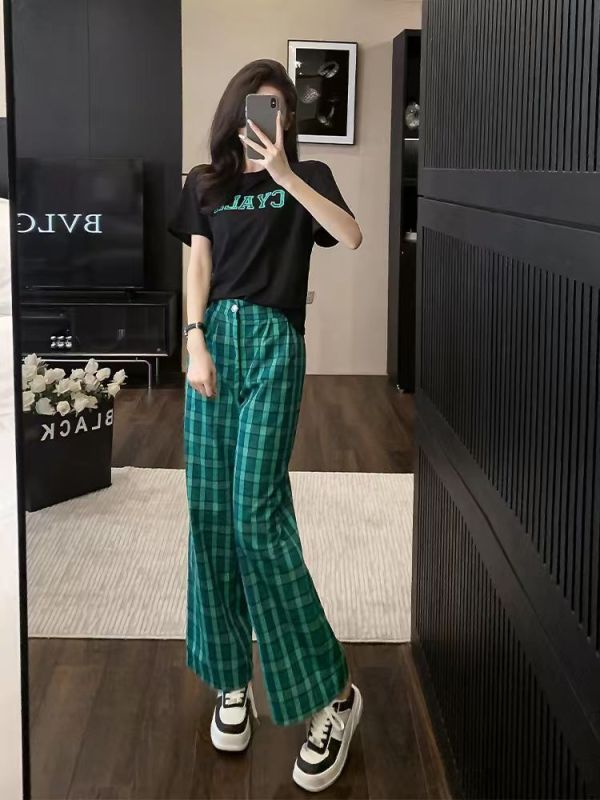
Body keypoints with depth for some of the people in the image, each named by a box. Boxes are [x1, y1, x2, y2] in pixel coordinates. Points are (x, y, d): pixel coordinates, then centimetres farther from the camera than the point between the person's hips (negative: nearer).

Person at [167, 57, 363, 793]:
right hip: (214, 339, 4)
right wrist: (196, 344, -5)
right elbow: (197, 267, 8)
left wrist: (284, 174, -17)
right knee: (209, 512, 0)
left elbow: (351, 238, -11)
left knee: (255, 512, -14)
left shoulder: (307, 177, 7)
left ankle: (331, 692, -8)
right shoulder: (205, 183, 15)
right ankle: (231, 678, 12)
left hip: (273, 344, -4)